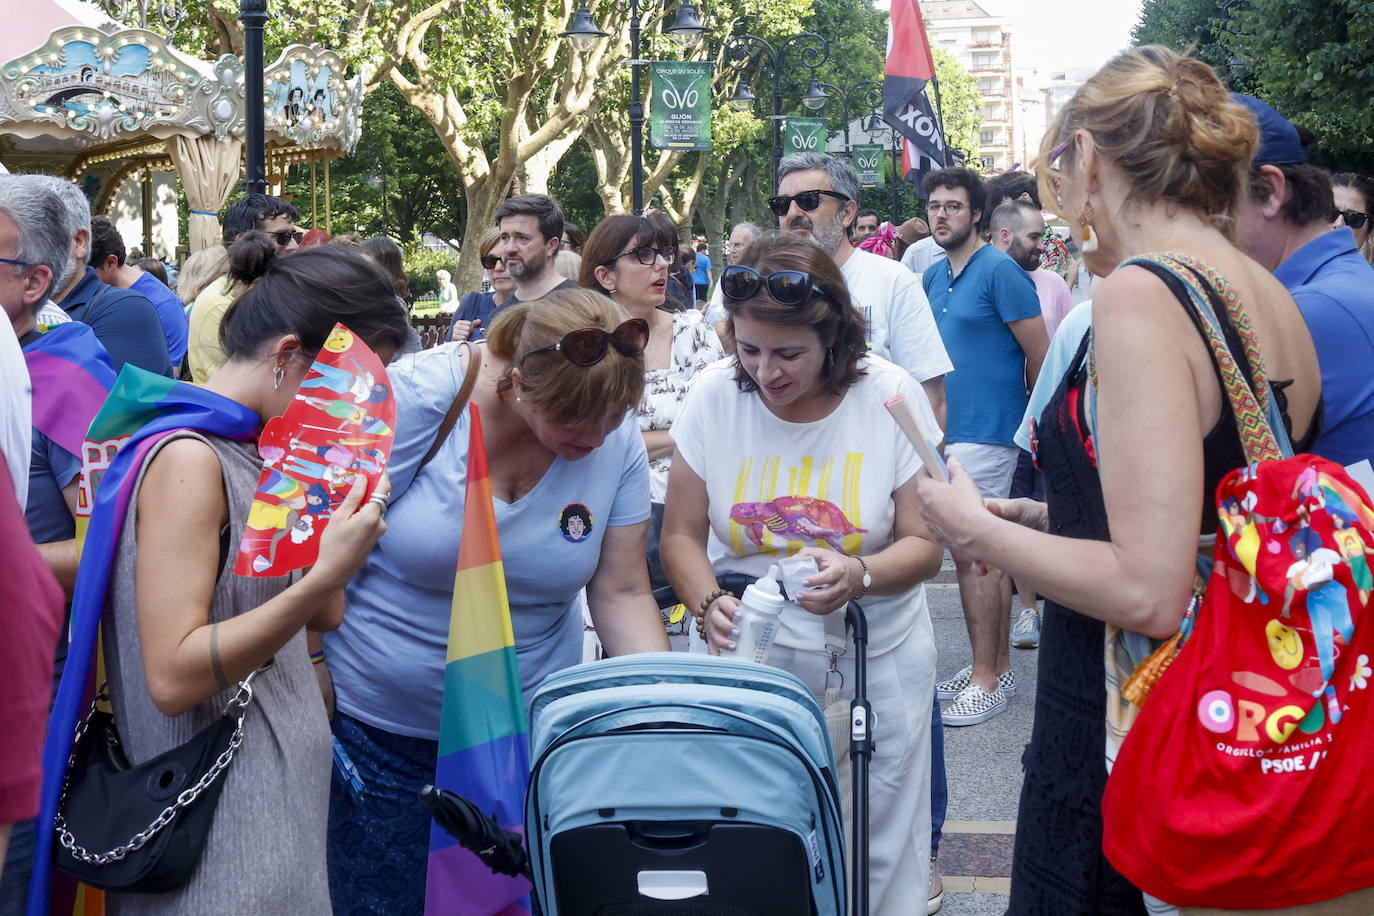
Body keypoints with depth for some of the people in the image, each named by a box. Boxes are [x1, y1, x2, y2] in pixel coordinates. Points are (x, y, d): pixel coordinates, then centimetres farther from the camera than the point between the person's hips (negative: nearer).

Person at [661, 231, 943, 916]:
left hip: (877, 655, 0)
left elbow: (925, 545, -6)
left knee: (884, 852, 7)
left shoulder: (892, 396, -10)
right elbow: (681, 536, 0)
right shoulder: (715, 396, -7)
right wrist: (709, 603, -20)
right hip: (750, 651, 0)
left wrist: (858, 576, -26)